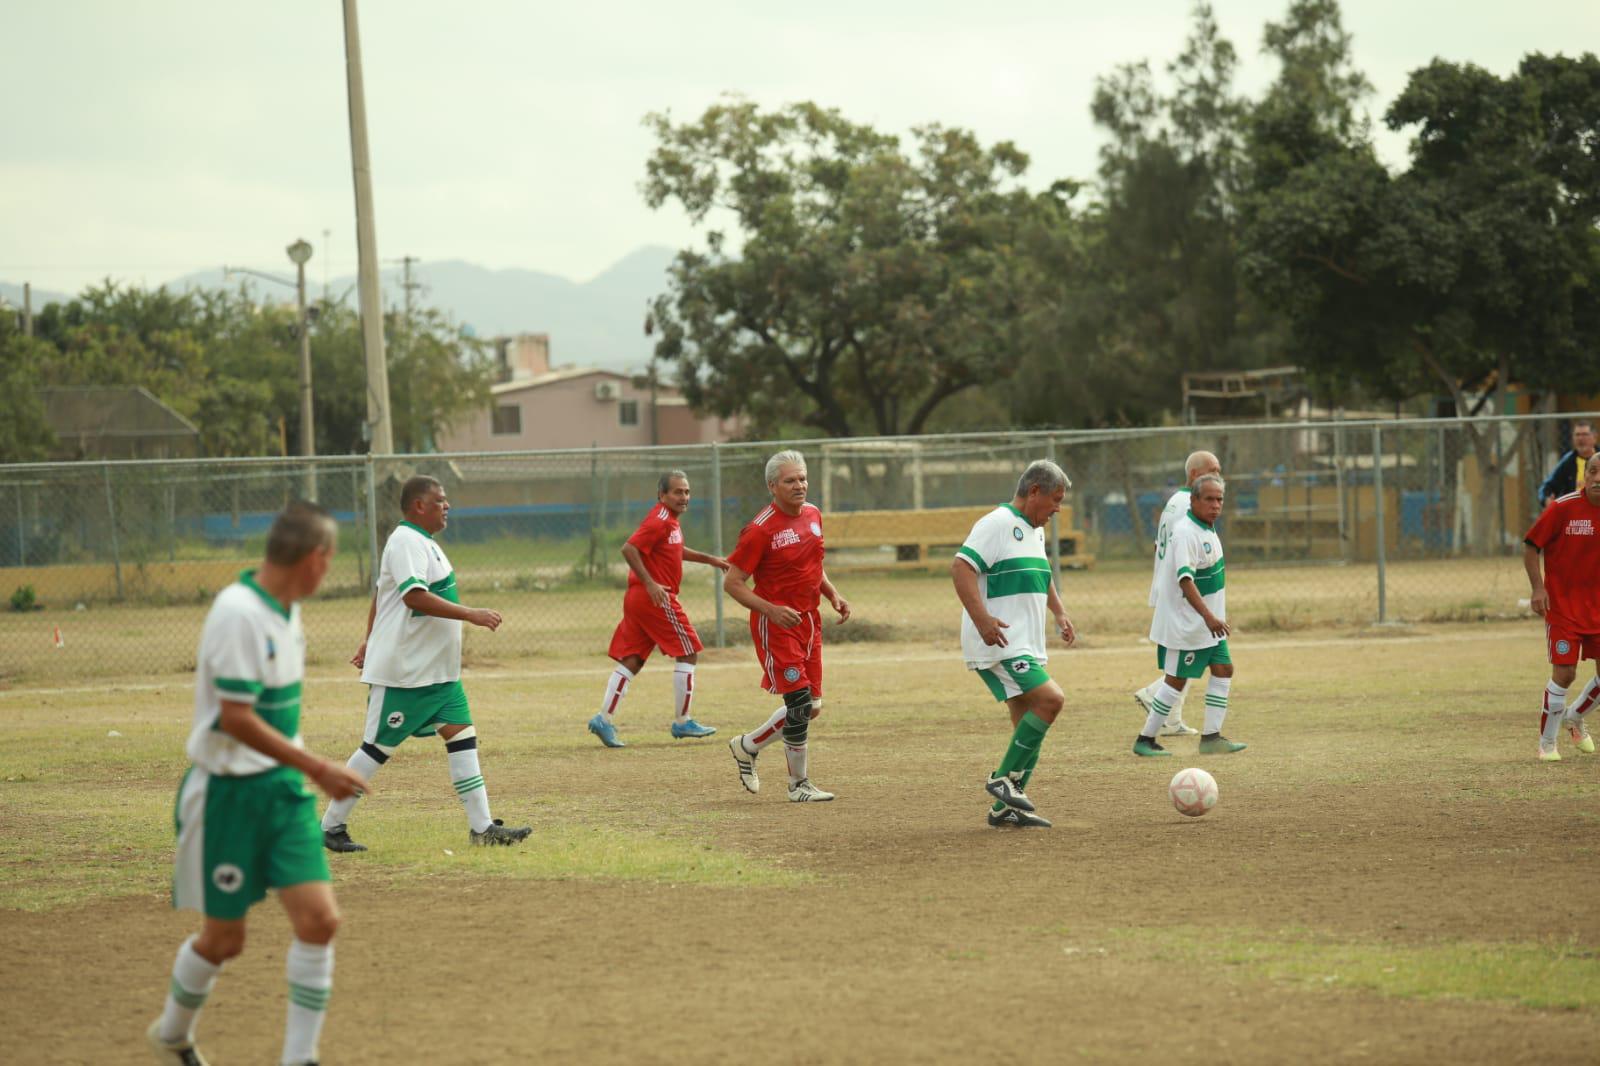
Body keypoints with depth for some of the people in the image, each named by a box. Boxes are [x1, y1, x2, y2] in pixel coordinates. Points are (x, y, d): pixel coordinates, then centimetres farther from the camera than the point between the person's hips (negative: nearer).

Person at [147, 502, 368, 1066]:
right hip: (229, 793, -7)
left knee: (319, 919, -6)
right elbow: (235, 718, -25)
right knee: (223, 939, 6)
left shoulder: (284, 609, 6)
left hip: (282, 787, 7)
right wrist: (317, 768, -23)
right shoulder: (239, 614, -21)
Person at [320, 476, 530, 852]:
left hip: (438, 671, 10)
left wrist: (371, 642, 31)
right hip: (402, 672, -10)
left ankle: (482, 826, 1)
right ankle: (330, 827, 6)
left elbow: (380, 594, 25)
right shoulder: (406, 542, -16)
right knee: (377, 748, -3)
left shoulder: (423, 543, 16)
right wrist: (471, 614, -29)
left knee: (462, 734, 2)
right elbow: (414, 595, -29)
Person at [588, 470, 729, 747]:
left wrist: (708, 559, 28)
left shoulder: (669, 520, 18)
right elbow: (629, 549, -23)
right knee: (688, 653, 0)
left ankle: (605, 719, 1)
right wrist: (650, 583, -26)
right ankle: (682, 722, 4)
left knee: (631, 661, 7)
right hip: (656, 599, -10)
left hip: (637, 599, 10)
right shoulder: (660, 521, -14)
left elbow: (677, 550, 36)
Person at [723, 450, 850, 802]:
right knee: (800, 701, -10)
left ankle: (747, 746, 29)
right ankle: (799, 784, 4)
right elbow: (732, 582, -13)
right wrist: (772, 610, -25)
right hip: (777, 625, -8)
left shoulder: (813, 515, 8)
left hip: (809, 621, 8)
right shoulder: (760, 529, -15)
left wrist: (833, 594, 7)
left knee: (811, 707, 9)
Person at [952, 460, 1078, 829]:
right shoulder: (997, 524, -12)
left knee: (1028, 724, 8)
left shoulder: (1034, 531, 19)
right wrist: (982, 618, -30)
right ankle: (1004, 779, -11)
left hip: (1027, 647, 10)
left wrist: (1059, 613, 26)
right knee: (1050, 700, -20)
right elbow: (960, 567, -21)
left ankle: (1006, 808, 14)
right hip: (1000, 645, -10)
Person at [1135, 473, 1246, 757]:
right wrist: (1208, 616, -44)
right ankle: (1145, 739, 5)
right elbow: (1185, 579, -33)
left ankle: (1211, 736, 8)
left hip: (1207, 624, 9)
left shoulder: (1207, 528, 9)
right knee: (1176, 680, -4)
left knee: (1223, 670, 5)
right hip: (1185, 624, -9)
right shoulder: (1186, 534, -22)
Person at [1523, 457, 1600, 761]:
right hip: (1562, 606, -4)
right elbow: (1531, 546, -8)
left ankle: (1575, 717, 33)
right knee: (1564, 673, -10)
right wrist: (1538, 588, -16)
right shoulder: (1563, 508, -13)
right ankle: (1547, 742, 8)